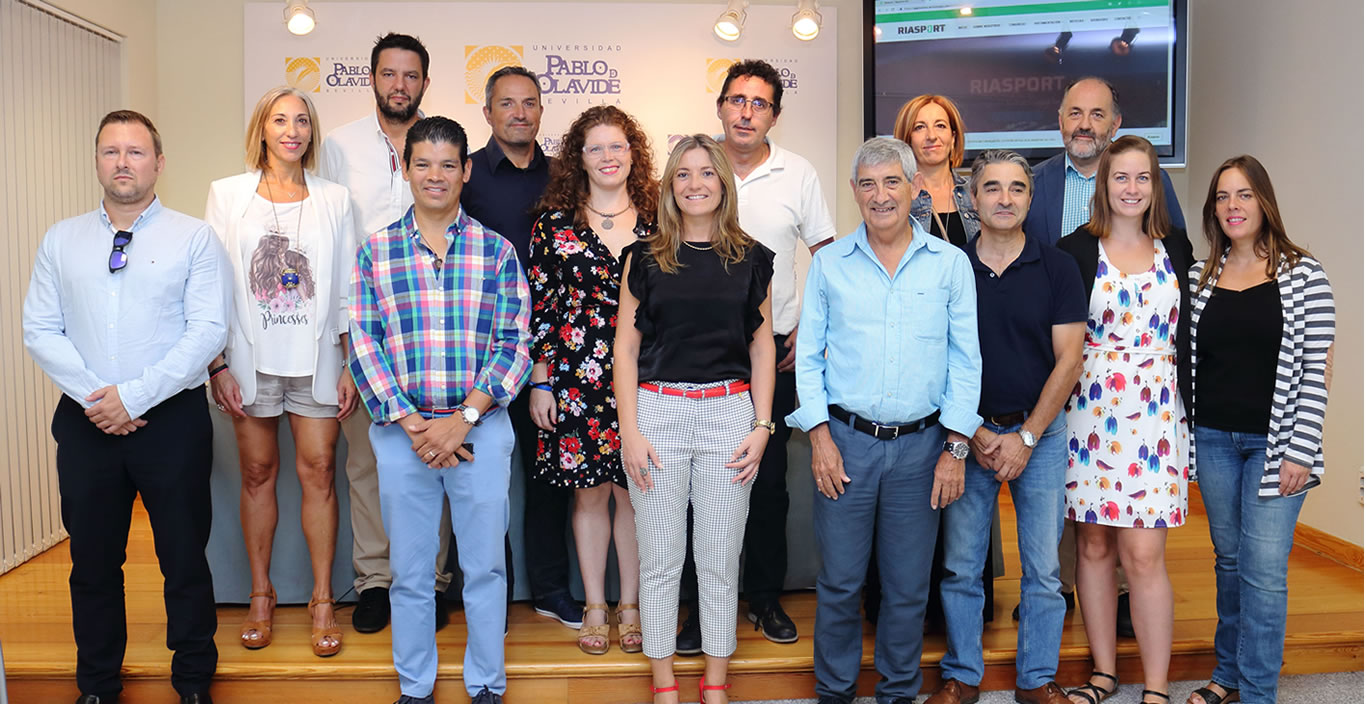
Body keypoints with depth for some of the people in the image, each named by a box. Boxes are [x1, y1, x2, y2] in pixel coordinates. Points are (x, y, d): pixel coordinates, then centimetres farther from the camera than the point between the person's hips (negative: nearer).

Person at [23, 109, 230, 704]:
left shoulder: (195, 238, -2)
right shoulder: (61, 240, 8)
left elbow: (207, 331, -10)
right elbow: (40, 330, 4)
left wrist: (134, 395, -15)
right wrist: (95, 397, -9)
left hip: (173, 418, -3)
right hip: (85, 422, 3)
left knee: (184, 558, 6)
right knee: (93, 560, 14)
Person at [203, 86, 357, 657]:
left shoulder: (333, 199, 6)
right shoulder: (228, 194, 4)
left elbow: (347, 290, 5)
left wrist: (350, 366, 0)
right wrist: (219, 364, -4)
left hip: (315, 358, 0)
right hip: (250, 357, 0)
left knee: (318, 470, 0)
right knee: (258, 472, 7)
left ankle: (322, 601, 10)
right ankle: (261, 596, 21)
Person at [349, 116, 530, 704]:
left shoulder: (497, 252, 2)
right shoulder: (375, 253, 4)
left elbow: (513, 343, -3)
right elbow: (364, 346, -1)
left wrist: (463, 419, -13)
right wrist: (412, 424, -11)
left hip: (480, 428, 0)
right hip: (400, 431, 1)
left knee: (485, 566, 10)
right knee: (409, 570, 12)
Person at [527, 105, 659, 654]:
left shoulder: (656, 221, 6)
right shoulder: (555, 222, 3)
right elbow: (539, 304, 3)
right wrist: (539, 381, -1)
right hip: (575, 376, 0)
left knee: (633, 491, 6)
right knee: (590, 491, 7)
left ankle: (631, 606, 22)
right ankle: (594, 608, 21)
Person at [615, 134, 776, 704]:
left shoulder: (751, 259, 6)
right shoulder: (645, 258, 4)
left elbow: (762, 347, 9)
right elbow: (625, 348, 3)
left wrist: (762, 426, 0)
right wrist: (629, 430, -5)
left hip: (729, 411, 1)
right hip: (658, 410, 0)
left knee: (720, 560, 8)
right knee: (660, 559, 6)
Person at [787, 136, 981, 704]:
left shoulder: (951, 264, 4)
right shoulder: (829, 264, 5)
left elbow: (965, 360, 4)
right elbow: (808, 357, 6)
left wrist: (955, 446, -2)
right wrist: (819, 434, -3)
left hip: (921, 445, 0)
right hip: (846, 441, 0)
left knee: (908, 586, 10)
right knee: (839, 581, 6)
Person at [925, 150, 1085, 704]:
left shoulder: (1057, 268, 1)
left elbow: (1068, 360, -2)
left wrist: (1026, 437, -8)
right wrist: (974, 434, -7)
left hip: (1040, 434, 0)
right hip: (967, 434, 0)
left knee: (1043, 568, 6)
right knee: (960, 565, 5)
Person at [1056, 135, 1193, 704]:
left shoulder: (1175, 247, 9)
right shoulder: (1075, 250, 1)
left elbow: (1189, 333, 13)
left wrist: (1189, 407, 8)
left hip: (1156, 415, 1)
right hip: (1091, 413, -1)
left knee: (1144, 554, -3)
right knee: (1094, 545, 7)